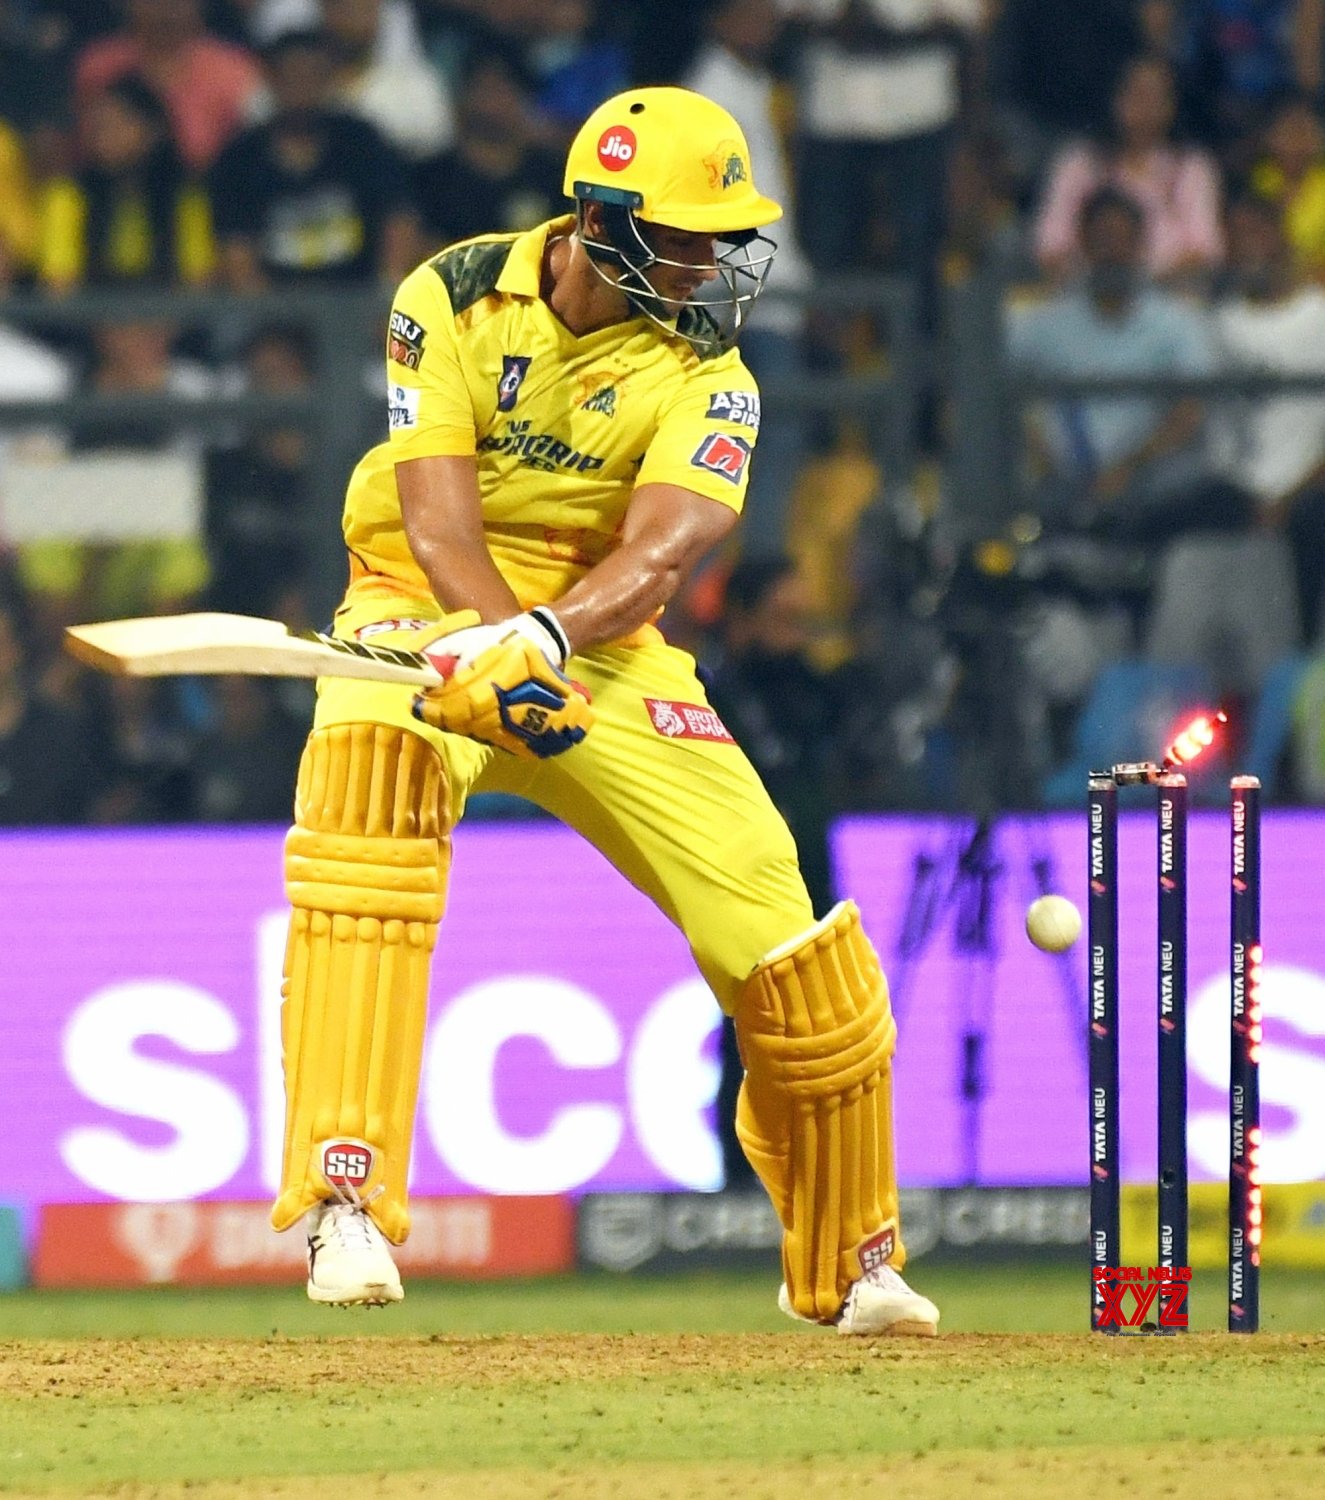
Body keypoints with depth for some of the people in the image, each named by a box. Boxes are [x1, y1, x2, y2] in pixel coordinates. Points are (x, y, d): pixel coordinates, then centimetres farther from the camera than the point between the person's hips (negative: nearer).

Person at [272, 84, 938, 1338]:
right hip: (430, 623, -3)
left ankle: (849, 1266, 21)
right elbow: (436, 514, -21)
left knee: (781, 933, -8)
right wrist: (497, 652, -40)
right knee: (366, 764, -38)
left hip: (603, 652, 3)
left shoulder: (704, 376, -7)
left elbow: (660, 549, -26)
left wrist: (546, 637, -46)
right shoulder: (454, 300, -11)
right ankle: (342, 1203, -42)